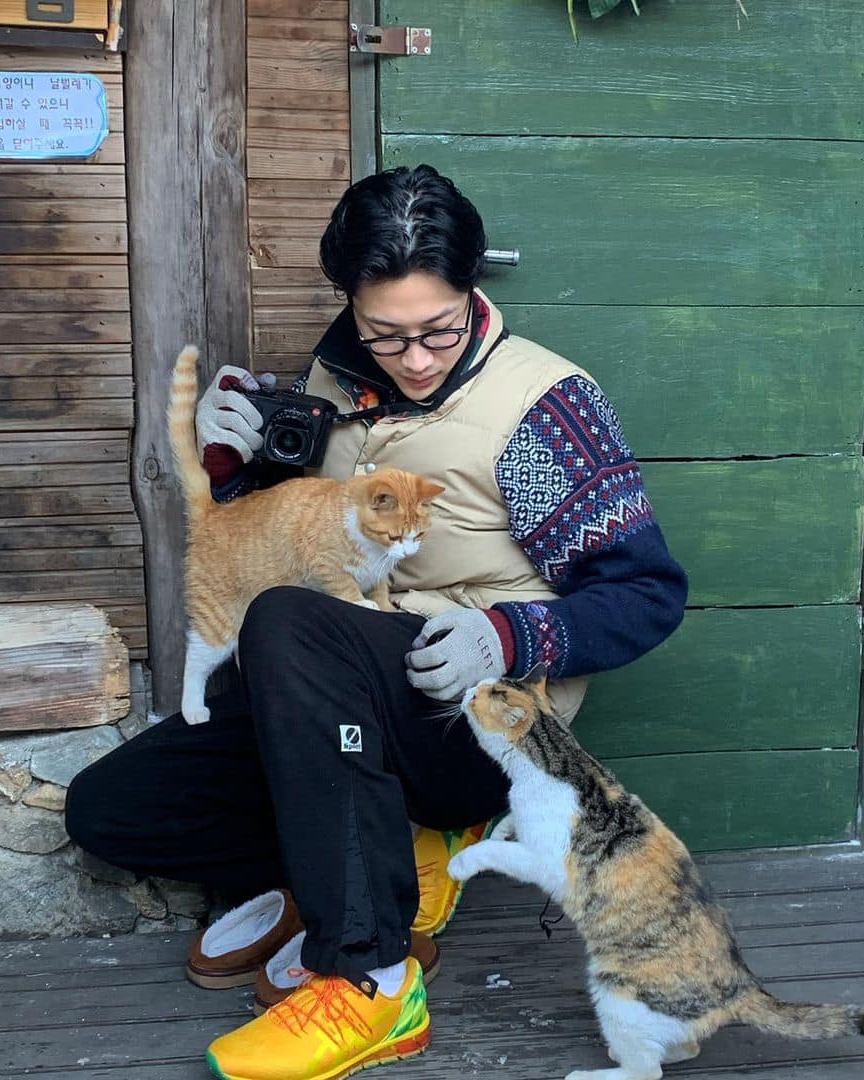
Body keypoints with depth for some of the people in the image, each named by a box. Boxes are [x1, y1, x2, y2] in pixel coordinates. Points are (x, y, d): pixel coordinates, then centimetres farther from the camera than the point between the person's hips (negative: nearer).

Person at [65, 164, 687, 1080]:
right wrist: (229, 461, -2)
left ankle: (370, 980, -27)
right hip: (352, 711, 7)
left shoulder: (540, 402, -11)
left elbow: (648, 592, -11)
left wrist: (508, 636, -27)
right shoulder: (337, 378, 6)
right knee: (105, 808, 2)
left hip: (482, 722, -7)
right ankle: (392, 856, 3)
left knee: (284, 626, -35)